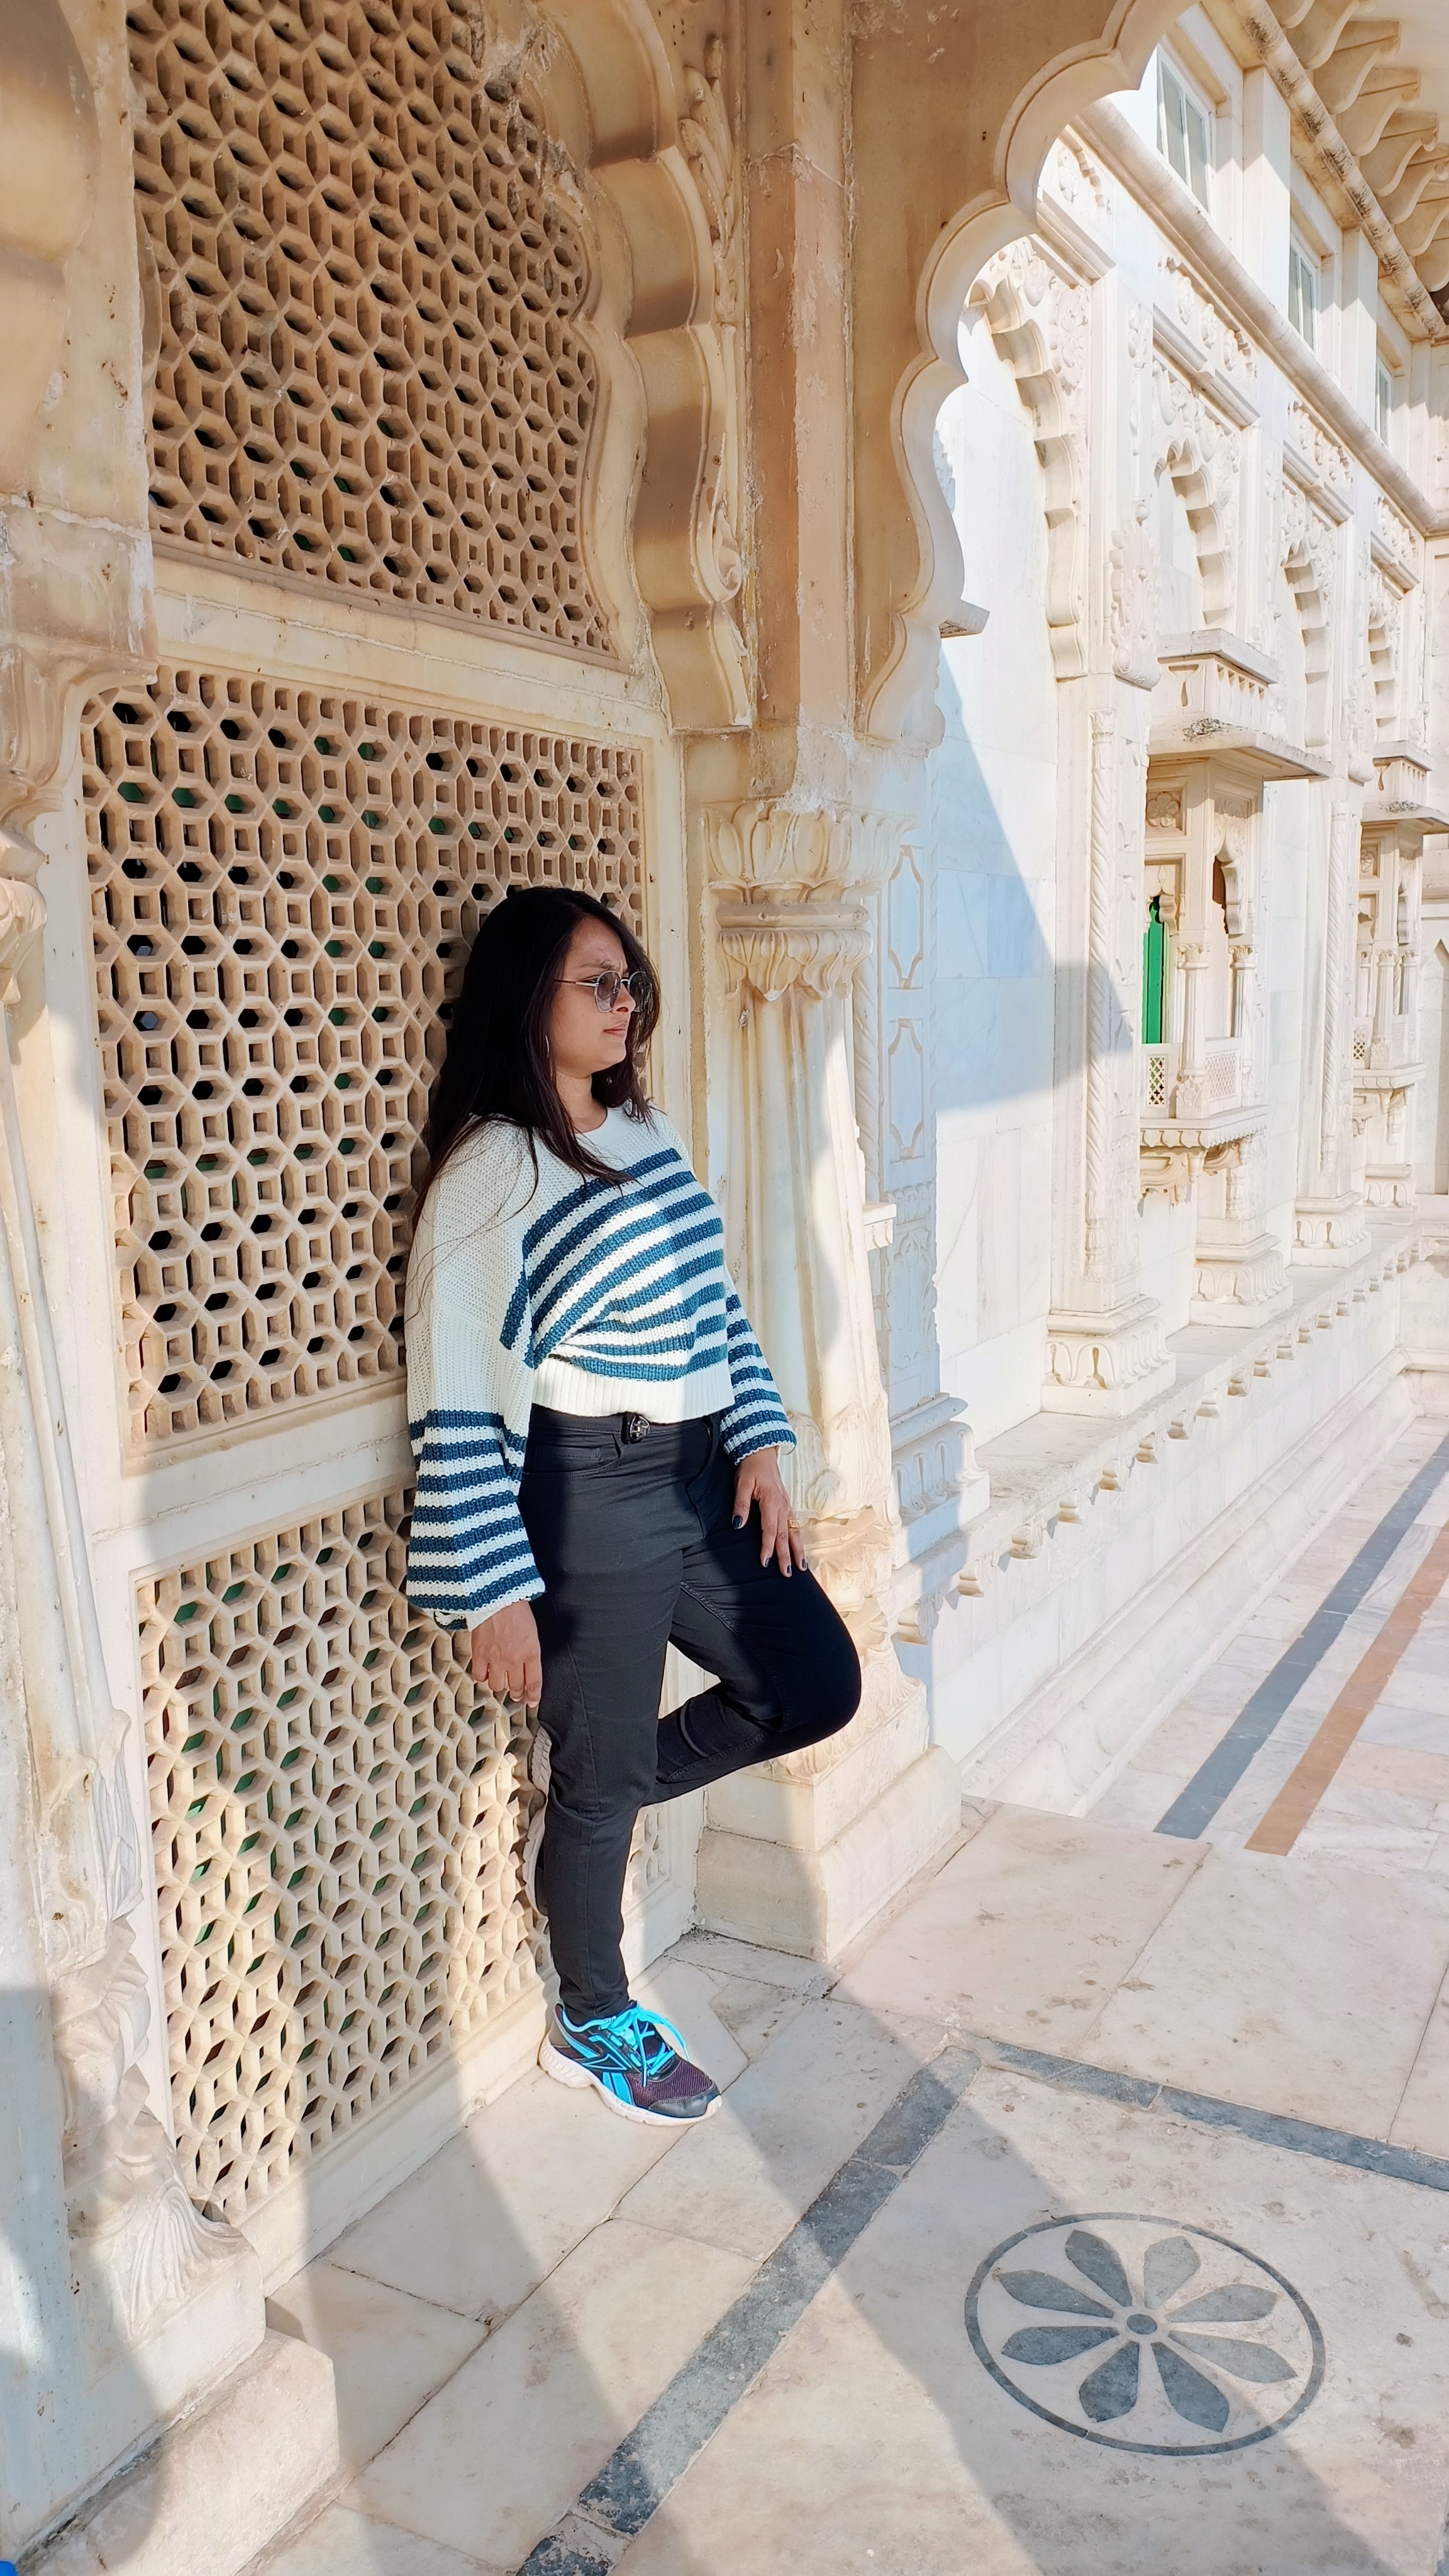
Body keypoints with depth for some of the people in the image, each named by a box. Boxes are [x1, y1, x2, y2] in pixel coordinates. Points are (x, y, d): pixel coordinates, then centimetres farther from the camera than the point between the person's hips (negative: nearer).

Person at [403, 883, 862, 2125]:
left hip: (701, 1475, 8)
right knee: (600, 1772, 8)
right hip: (589, 1498, -7)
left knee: (821, 1684, 12)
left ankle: (600, 1798, 31)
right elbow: (459, 1402, -15)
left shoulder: (646, 1132, 9)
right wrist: (497, 1593, -15)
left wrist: (761, 1443, 6)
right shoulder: (487, 1171, -14)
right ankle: (593, 2027, 33)